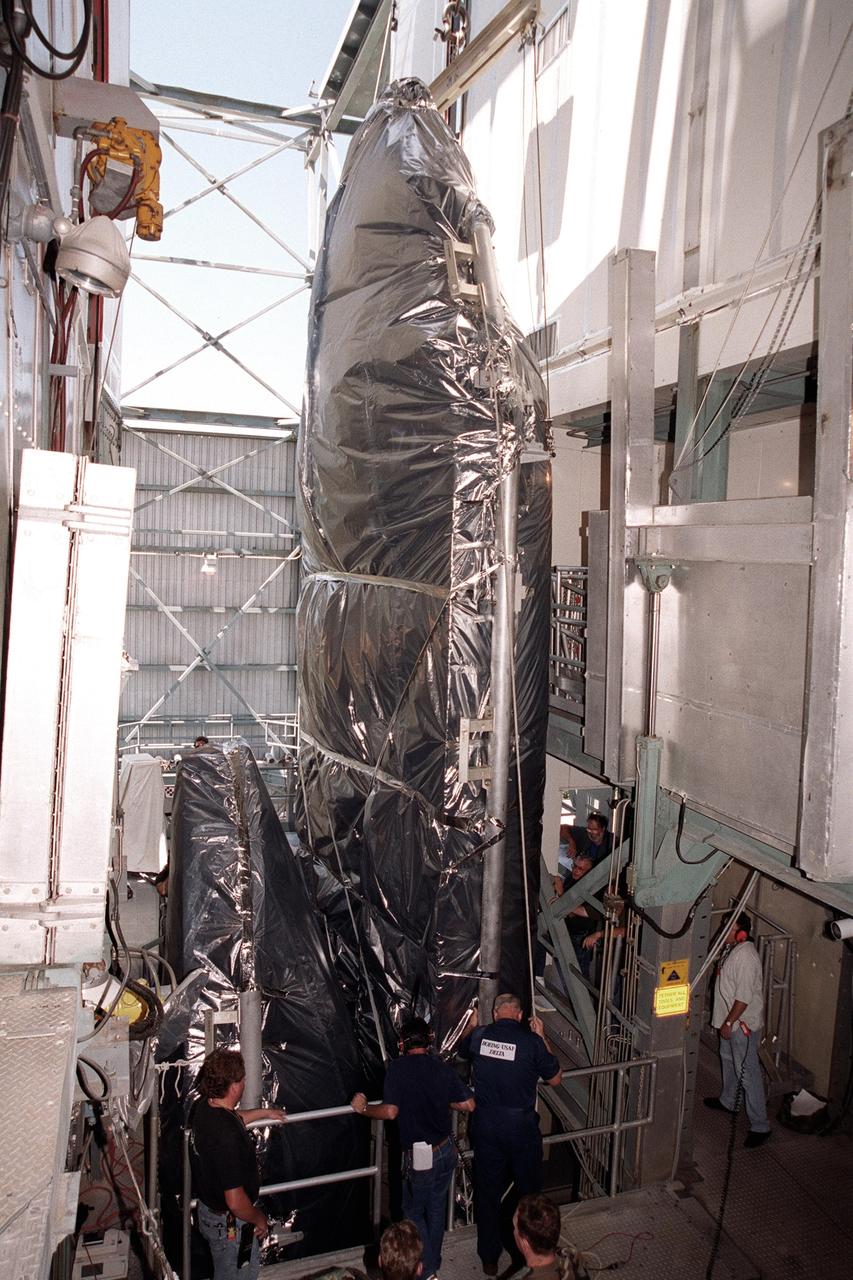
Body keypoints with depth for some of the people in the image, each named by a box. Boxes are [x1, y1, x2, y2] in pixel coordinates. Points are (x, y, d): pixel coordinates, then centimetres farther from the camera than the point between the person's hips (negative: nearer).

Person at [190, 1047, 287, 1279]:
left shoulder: (203, 1107, -10)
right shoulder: (228, 1137, -38)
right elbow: (235, 1202, -33)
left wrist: (263, 1112, 26)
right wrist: (259, 1218, -14)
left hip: (208, 1209, 8)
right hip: (230, 1223, -8)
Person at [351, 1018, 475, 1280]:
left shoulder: (398, 1067, -15)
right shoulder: (443, 1068, -2)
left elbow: (390, 1111, -21)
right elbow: (468, 1104, -1)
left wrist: (363, 1108, -5)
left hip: (421, 1155, -5)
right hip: (447, 1149, 5)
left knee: (414, 1211, 14)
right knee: (436, 1209, 21)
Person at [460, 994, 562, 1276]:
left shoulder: (479, 1036, -6)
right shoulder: (531, 1041, -15)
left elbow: (463, 1051, 18)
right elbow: (555, 1078, -1)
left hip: (485, 1126, 2)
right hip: (521, 1126, -2)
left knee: (487, 1192, 15)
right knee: (529, 1190, 20)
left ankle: (489, 1259, 27)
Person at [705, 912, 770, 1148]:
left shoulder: (746, 956, -28)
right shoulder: (732, 949, 3)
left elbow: (744, 997, -27)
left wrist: (728, 1022, -20)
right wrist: (725, 1022, 21)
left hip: (743, 1023, -10)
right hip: (730, 1020, 10)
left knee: (747, 1073, -4)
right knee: (728, 1059, 26)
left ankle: (760, 1126, 5)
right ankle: (728, 1101, 46)